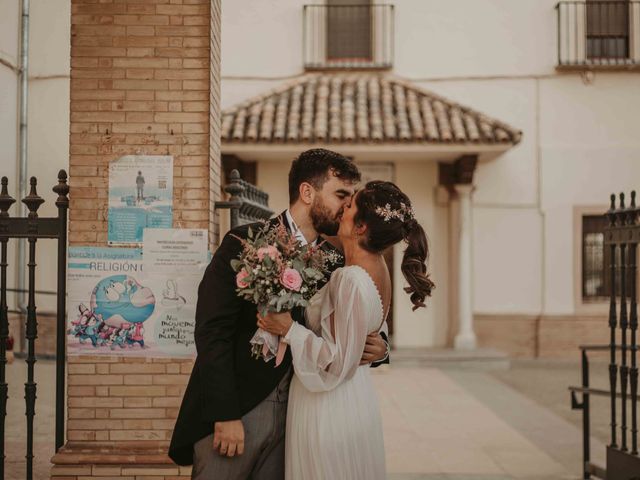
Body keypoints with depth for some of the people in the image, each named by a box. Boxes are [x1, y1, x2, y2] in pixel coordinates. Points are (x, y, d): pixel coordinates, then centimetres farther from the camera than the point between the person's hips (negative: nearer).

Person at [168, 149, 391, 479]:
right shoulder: (245, 243, -9)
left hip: (292, 413, 5)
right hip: (231, 413, -5)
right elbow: (211, 332, -13)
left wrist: (377, 347, -8)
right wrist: (225, 415, -18)